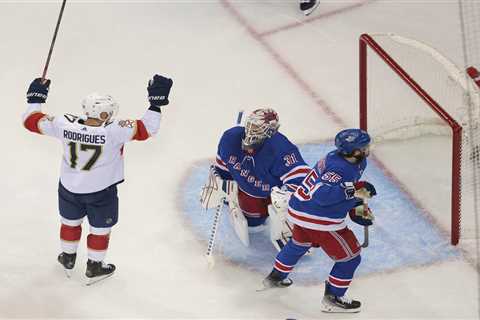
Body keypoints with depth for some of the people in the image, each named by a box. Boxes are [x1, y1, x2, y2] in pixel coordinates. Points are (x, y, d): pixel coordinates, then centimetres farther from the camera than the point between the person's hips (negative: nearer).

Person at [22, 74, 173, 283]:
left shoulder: (64, 125, -23)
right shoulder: (113, 131, -32)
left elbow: (32, 121, -10)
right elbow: (146, 129, -27)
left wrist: (35, 97, 5)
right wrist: (156, 102, -20)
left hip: (69, 188, 4)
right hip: (101, 193, -3)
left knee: (70, 222, 29)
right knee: (100, 229, 22)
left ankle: (68, 258, 50)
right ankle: (94, 267, 39)